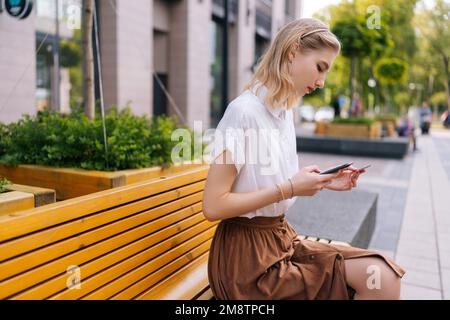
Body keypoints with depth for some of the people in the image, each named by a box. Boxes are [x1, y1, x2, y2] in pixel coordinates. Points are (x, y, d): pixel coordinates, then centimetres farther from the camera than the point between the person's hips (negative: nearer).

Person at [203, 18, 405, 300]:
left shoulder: (285, 112, 8)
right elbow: (213, 206, -20)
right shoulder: (243, 111, -18)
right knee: (379, 281, -12)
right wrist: (288, 189, -20)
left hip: (282, 237, 7)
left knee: (383, 275, -8)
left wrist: (323, 182, 1)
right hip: (248, 254, -7)